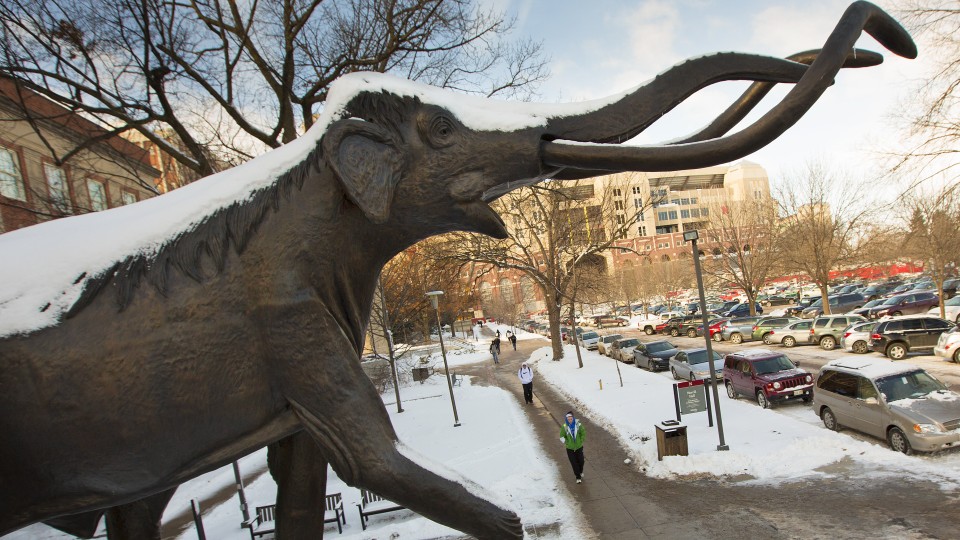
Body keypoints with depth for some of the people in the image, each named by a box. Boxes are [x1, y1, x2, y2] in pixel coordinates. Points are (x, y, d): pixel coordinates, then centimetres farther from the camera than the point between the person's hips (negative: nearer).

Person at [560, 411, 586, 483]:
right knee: (574, 463, 4)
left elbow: (583, 433, 1)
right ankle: (578, 477, 22)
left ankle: (580, 472, 44)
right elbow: (562, 437, -1)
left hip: (579, 447, 1)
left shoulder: (578, 425, -15)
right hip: (570, 448, -1)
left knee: (581, 461, 12)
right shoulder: (564, 427, -15)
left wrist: (581, 441, -3)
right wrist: (566, 443, -9)